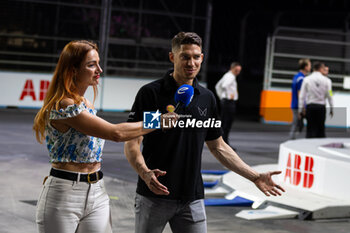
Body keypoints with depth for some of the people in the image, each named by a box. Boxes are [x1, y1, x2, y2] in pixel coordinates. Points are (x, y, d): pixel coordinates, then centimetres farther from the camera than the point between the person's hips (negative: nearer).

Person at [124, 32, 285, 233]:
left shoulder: (207, 98, 8)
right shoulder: (151, 93, -7)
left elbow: (218, 146, 16)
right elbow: (132, 143, -9)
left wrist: (255, 177, 11)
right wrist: (145, 172, -28)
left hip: (192, 199, 4)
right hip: (154, 196, -3)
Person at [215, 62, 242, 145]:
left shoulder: (227, 75, 19)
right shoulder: (231, 76, -13)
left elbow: (217, 86, 29)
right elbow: (224, 86, -31)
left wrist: (221, 97, 22)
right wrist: (229, 96, -21)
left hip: (224, 101, 10)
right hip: (229, 101, -10)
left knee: (224, 122, 12)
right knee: (227, 123, -8)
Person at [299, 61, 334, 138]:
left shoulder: (307, 79, 0)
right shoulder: (326, 80, -1)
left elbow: (302, 96, -1)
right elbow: (329, 96, -1)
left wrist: (301, 109, 4)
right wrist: (331, 109, 9)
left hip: (310, 106, 0)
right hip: (321, 107, 0)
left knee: (310, 129, 1)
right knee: (321, 128, 7)